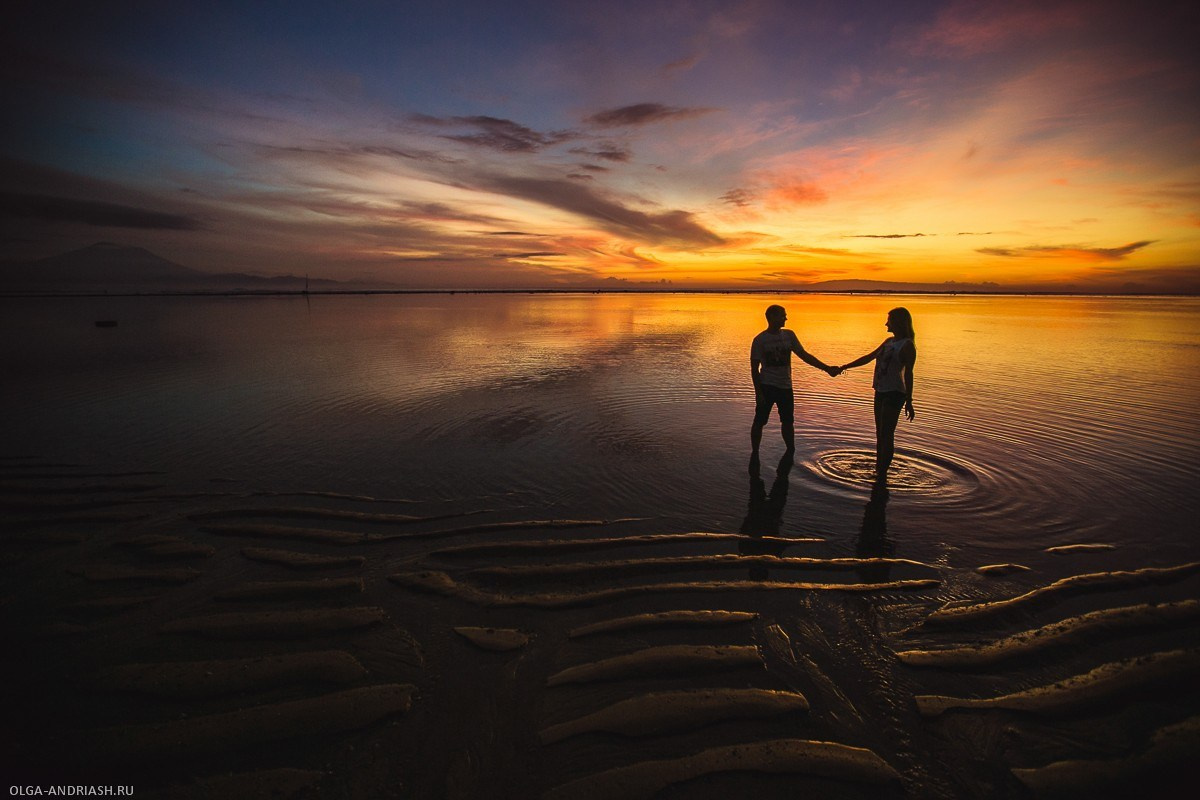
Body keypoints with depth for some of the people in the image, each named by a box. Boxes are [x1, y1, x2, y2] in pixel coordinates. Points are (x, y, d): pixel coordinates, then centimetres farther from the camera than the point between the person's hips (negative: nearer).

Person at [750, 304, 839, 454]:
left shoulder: (789, 335, 5)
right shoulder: (760, 340, -7)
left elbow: (805, 355, 9)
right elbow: (754, 369, -7)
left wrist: (827, 368, 4)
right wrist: (758, 393, -12)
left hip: (785, 387, 4)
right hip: (767, 386, -4)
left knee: (788, 421, 13)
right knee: (759, 422, -1)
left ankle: (791, 452, 28)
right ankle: (754, 453, 13)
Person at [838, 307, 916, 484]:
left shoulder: (907, 345, -9)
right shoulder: (889, 341, 15)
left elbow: (908, 373, -13)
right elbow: (869, 357, 24)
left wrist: (909, 401, -14)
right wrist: (847, 366, 19)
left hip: (895, 393, -8)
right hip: (881, 391, 8)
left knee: (886, 435, -9)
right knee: (880, 434, 13)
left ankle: (882, 477, -5)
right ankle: (878, 471, 22)